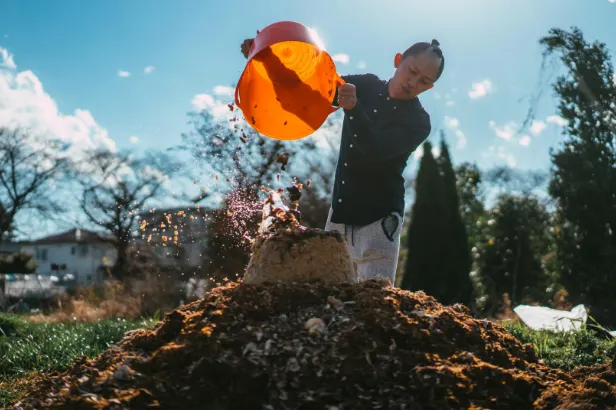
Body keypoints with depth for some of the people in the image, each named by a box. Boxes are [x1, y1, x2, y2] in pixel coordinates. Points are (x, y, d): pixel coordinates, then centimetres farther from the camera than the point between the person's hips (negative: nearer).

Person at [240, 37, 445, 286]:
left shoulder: (418, 122, -10)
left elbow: (376, 150, -26)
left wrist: (353, 108, -43)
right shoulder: (366, 86, 3)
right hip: (340, 213, 5)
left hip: (379, 218, -4)